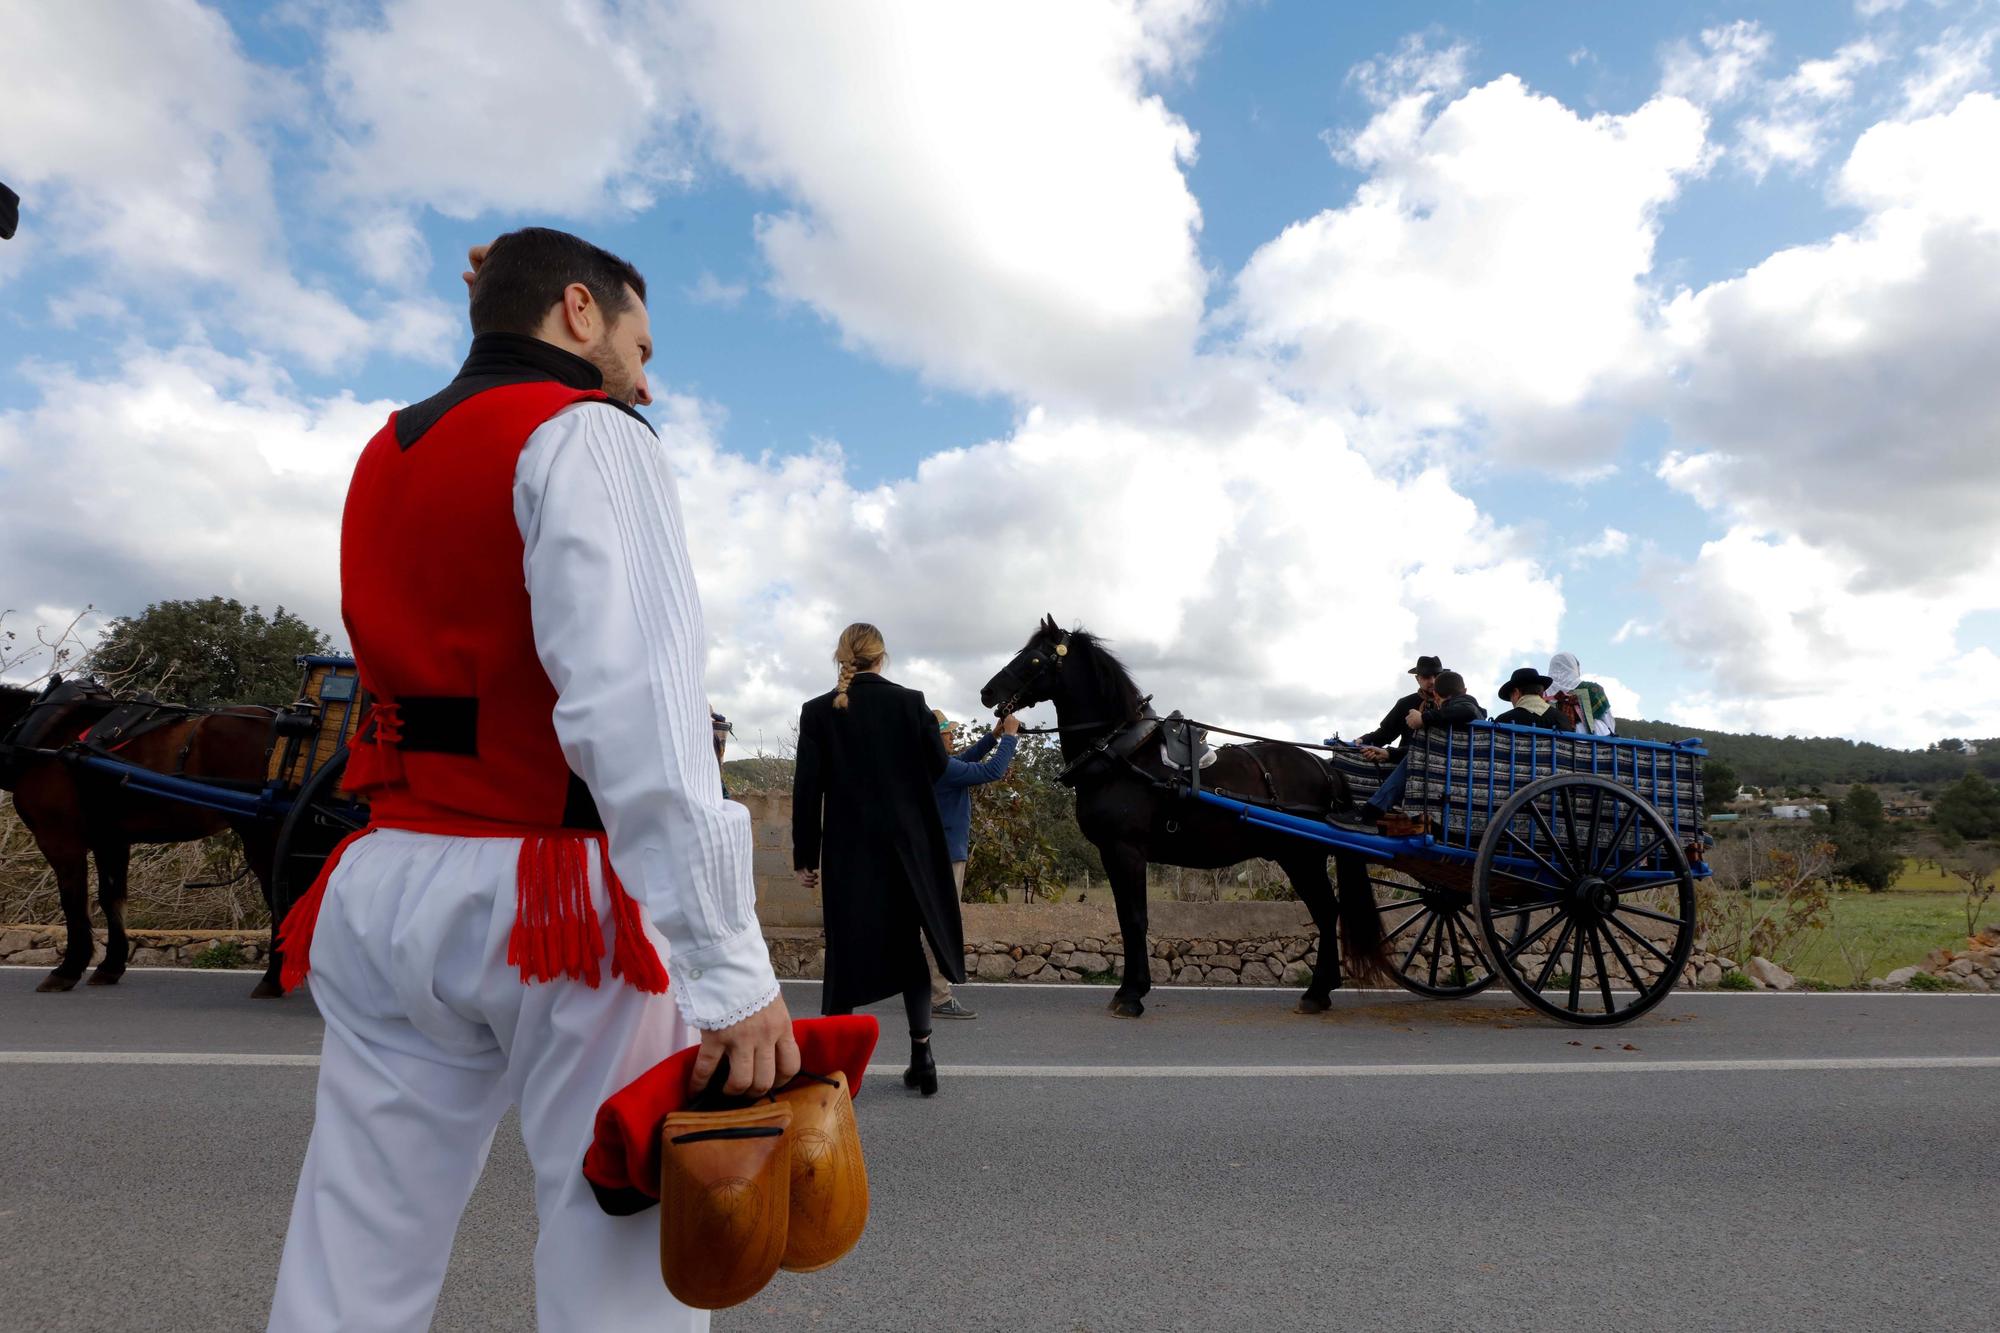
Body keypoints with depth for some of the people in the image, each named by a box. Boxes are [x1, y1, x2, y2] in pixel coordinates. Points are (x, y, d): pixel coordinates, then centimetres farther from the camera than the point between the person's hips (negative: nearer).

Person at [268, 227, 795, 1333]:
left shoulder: (386, 455, 19)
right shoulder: (589, 433, -6)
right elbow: (632, 700, -21)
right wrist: (731, 968, -25)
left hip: (390, 887, 8)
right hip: (561, 901, -7)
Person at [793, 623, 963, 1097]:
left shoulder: (818, 711, -4)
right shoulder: (911, 702, -4)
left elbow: (806, 788, -5)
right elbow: (939, 767, 2)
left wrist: (806, 856, 1)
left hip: (848, 850, -1)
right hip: (907, 845, 1)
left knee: (844, 952, 9)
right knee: (908, 946, 14)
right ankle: (921, 1057, 15)